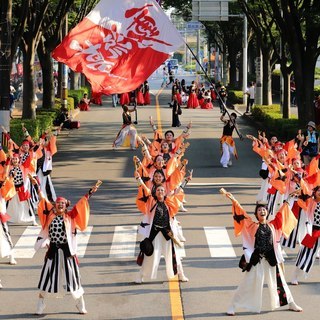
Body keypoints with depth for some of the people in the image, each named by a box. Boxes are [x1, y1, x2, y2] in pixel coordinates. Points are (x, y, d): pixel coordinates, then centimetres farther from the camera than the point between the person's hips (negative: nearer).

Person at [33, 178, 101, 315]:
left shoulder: (70, 216, 0)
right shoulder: (50, 215, 1)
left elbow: (81, 204, -3)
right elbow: (43, 200, 1)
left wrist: (90, 192, -8)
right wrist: (36, 186, -1)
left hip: (67, 250, -1)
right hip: (53, 250, 1)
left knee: (73, 276, 7)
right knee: (47, 277, 7)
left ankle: (80, 305, 21)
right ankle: (40, 306, 21)